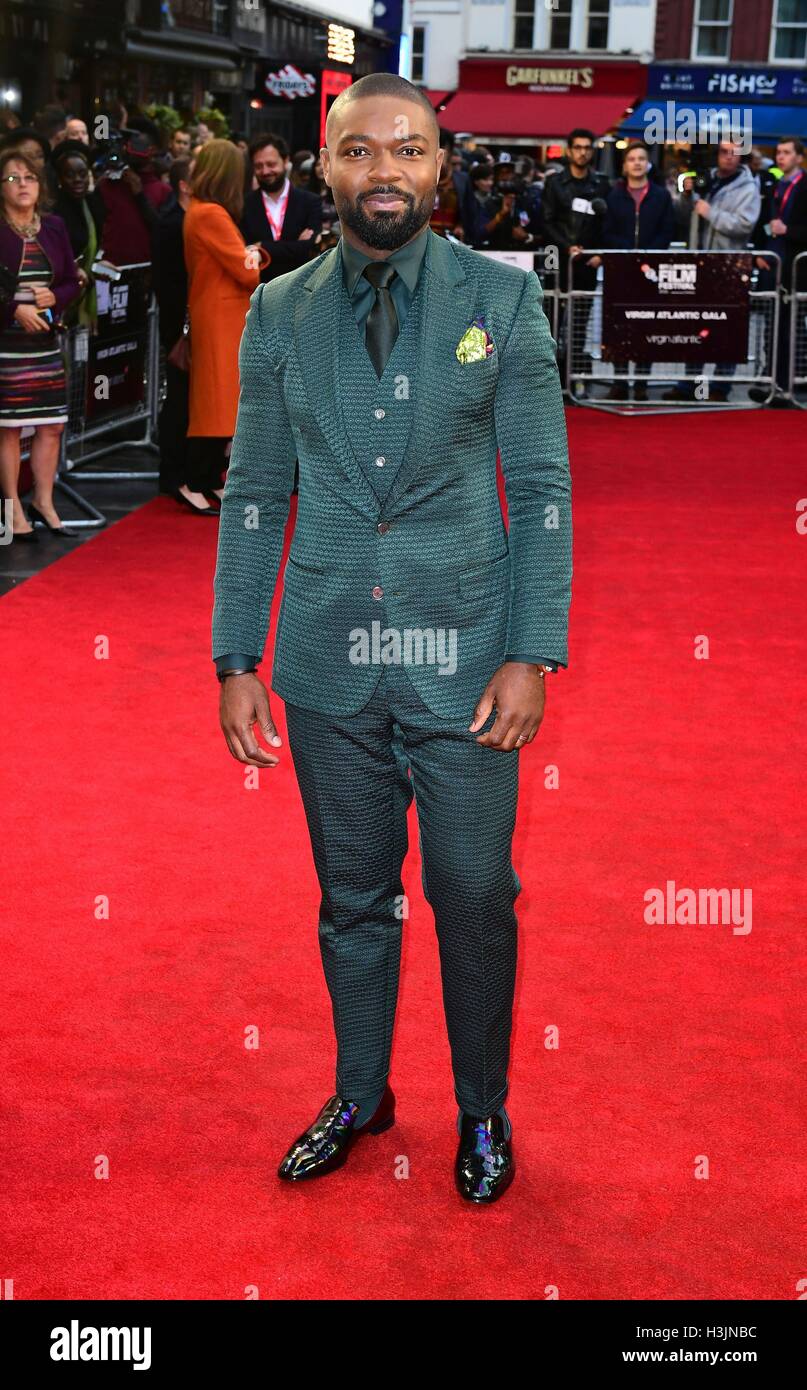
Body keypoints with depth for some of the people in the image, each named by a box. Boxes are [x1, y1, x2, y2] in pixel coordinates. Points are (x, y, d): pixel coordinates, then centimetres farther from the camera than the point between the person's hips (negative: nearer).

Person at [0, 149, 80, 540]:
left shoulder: (53, 227, 8)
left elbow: (72, 281, 12)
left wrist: (55, 297, -7)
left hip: (45, 339, 5)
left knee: (52, 424, 7)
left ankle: (43, 501, 21)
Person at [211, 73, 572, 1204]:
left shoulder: (504, 298, -3)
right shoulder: (280, 313, 3)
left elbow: (543, 488, -3)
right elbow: (253, 495, 7)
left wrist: (534, 655, -10)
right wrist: (235, 661, 3)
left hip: (462, 663, -2)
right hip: (329, 666, 2)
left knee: (474, 899, 8)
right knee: (352, 897, 15)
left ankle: (483, 1111, 31)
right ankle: (359, 1097, 36)